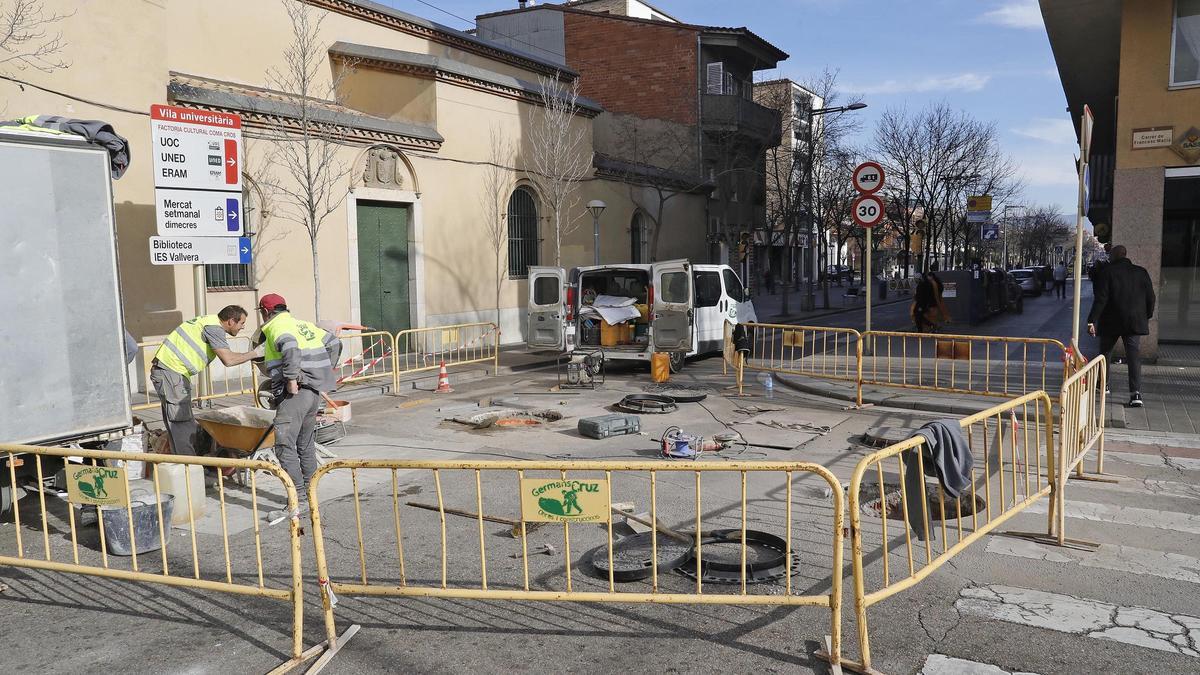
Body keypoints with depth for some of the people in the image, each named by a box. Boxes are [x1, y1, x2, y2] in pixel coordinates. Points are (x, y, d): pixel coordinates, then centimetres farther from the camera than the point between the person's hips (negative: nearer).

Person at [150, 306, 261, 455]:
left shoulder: (210, 320, 14)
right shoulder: (214, 327, -16)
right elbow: (228, 360, -24)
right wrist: (254, 353, -16)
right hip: (170, 372, -10)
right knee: (181, 421, -8)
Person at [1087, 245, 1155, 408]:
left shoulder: (1105, 273, -8)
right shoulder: (1141, 272, 5)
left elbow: (1100, 299, -14)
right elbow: (1150, 298, 8)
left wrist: (1092, 320, -14)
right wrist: (1147, 316, 21)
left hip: (1110, 322, -2)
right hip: (1135, 322, 2)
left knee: (1105, 352, 18)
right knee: (1134, 356, -1)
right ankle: (1136, 393, -12)